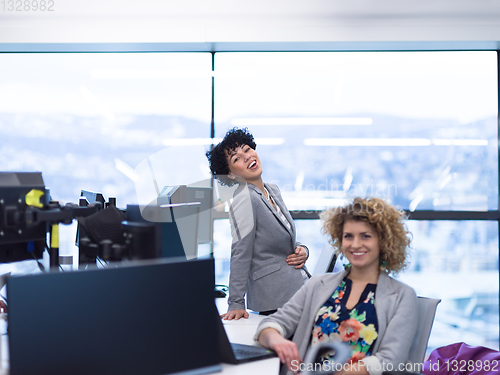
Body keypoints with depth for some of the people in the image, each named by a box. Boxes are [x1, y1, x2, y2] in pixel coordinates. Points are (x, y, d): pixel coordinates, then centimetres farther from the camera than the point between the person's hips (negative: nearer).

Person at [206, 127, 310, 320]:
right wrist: (236, 304, -16)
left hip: (299, 289, 8)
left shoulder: (273, 190, 11)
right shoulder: (243, 200, -15)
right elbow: (241, 255, -16)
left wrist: (301, 250, 2)